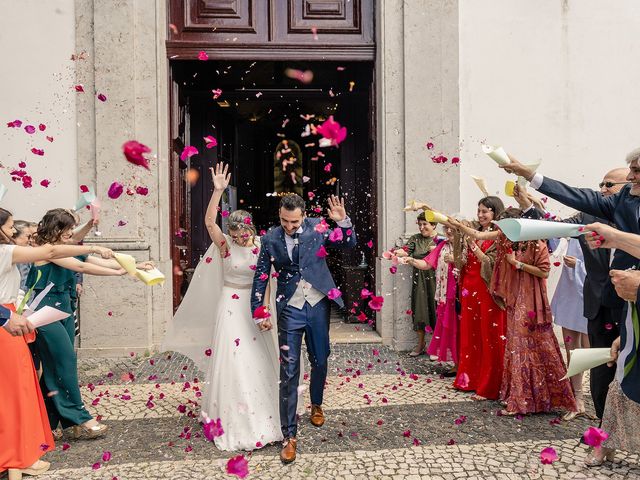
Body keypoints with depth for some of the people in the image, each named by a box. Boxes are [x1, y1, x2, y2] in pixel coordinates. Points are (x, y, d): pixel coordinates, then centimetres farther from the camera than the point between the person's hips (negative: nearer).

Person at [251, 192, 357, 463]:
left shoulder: (317, 227, -3)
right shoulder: (270, 239, -3)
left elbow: (349, 244, -1)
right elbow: (261, 277, 2)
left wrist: (343, 222, -19)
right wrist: (258, 313, -1)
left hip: (318, 305, 1)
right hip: (290, 309, -1)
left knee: (320, 361, 17)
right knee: (289, 372, -2)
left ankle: (316, 405, 46)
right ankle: (289, 435, 8)